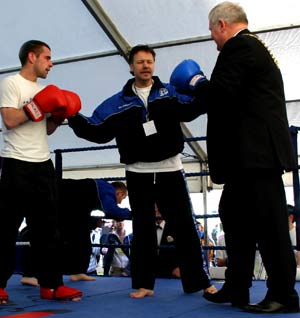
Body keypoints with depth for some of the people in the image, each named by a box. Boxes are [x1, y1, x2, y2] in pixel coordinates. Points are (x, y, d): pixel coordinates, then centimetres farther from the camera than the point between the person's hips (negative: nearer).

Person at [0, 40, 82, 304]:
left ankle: (51, 284, 10)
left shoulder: (43, 89, 20)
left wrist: (60, 114, 6)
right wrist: (38, 106, -14)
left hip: (43, 164, 8)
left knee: (47, 226, 6)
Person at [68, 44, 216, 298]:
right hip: (138, 174, 1)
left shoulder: (170, 92, 3)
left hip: (170, 170, -1)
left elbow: (193, 107, -13)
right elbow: (97, 132, 1)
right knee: (143, 229, 8)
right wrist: (72, 116, -11)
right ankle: (144, 283, 17)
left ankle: (197, 281, 11)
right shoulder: (118, 102, 5)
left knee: (184, 225, 3)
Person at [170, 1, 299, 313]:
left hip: (254, 152, -11)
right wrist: (204, 87, 18)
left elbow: (222, 92, -21)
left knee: (267, 223, -4)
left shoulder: (238, 46, -9)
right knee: (234, 216, 14)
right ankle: (236, 288, 20)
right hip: (256, 151, 11)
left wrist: (196, 82, -3)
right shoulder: (256, 47, 22)